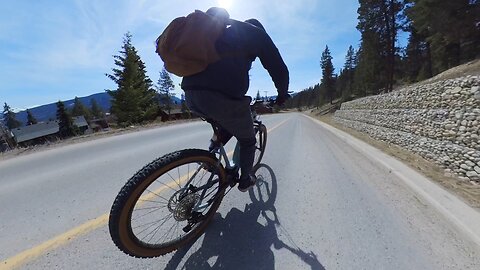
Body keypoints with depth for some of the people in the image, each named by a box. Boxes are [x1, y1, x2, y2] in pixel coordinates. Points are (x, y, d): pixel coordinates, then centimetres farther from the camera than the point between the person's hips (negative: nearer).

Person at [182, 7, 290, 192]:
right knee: (247, 140, 20)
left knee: (228, 125, 33)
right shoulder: (256, 33, 17)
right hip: (224, 97, -6)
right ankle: (245, 179, 32)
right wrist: (282, 94, 28)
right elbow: (278, 68, 13)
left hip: (191, 95, 7)